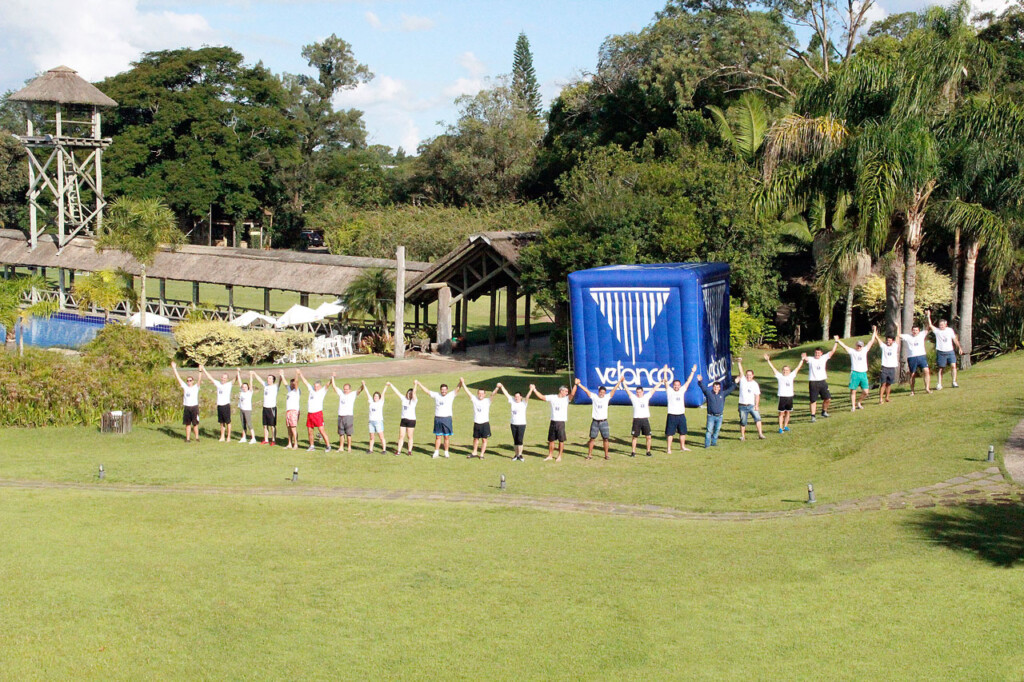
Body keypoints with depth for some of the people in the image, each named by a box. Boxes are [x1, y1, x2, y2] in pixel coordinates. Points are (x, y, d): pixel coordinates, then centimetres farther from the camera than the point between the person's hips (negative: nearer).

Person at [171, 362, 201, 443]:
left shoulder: (196, 387, 0)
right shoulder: (185, 387, 8)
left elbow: (199, 380, -15)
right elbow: (178, 378, 8)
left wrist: (200, 371, -29)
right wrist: (174, 368, 4)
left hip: (194, 407, -3)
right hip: (186, 407, 3)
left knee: (195, 423, 1)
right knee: (188, 424, 6)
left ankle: (197, 437, 10)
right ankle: (188, 438, 10)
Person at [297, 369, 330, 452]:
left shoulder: (322, 391, -1)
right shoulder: (311, 389, 12)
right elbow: (305, 382, 18)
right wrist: (300, 374, 19)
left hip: (318, 413, -6)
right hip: (309, 413, 6)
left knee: (322, 430, -11)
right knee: (309, 431, 11)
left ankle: (328, 446, -7)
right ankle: (311, 446, 25)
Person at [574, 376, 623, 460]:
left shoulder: (607, 397, 4)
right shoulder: (594, 397, 2)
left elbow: (614, 389, 0)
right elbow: (586, 390, -3)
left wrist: (619, 382, -6)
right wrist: (578, 384, -9)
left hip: (604, 422, 0)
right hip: (595, 421, 0)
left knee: (606, 439, 1)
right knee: (592, 438, 4)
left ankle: (606, 455, 11)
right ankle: (590, 455, 10)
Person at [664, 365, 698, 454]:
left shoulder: (682, 390, 10)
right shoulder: (669, 391, -1)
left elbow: (688, 381, 10)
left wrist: (692, 372, 7)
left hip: (681, 415, 4)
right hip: (672, 415, -4)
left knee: (683, 432, 13)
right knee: (670, 433, -1)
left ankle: (682, 447, 28)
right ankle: (669, 449, 4)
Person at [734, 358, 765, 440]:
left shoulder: (755, 384, 6)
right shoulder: (743, 380, 6)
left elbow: (757, 395, 3)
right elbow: (741, 371, -7)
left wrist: (756, 405, -7)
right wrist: (739, 362, -18)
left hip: (752, 405, 0)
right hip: (742, 406, 0)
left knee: (757, 418, -16)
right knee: (743, 422, 5)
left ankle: (760, 434, -19)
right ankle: (742, 436, 18)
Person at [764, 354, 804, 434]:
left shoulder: (791, 375, 9)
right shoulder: (780, 376, 1)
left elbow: (798, 368, 13)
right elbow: (773, 368, -4)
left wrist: (802, 360, 13)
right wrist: (768, 361, -11)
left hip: (790, 396, 3)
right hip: (782, 396, -3)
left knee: (788, 412, 11)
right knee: (781, 413, -1)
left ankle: (785, 426, 24)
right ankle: (780, 428, 2)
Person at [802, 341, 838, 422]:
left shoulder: (824, 358, 9)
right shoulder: (811, 359, 0)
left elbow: (832, 351, 9)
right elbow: (805, 358, -20)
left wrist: (836, 342, 8)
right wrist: (803, 357, -44)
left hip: (822, 382, 3)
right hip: (813, 383, -3)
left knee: (828, 399, 0)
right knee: (813, 400, 0)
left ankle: (824, 411, 22)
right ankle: (813, 416, 7)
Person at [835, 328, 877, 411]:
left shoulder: (865, 350, 12)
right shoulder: (852, 351, 3)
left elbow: (871, 341, 17)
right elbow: (844, 346, -7)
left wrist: (874, 332, 20)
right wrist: (837, 341, -20)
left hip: (863, 373, 3)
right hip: (855, 373, -3)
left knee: (866, 392, 2)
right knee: (853, 391, 0)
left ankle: (859, 403, 24)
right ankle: (853, 406, 8)